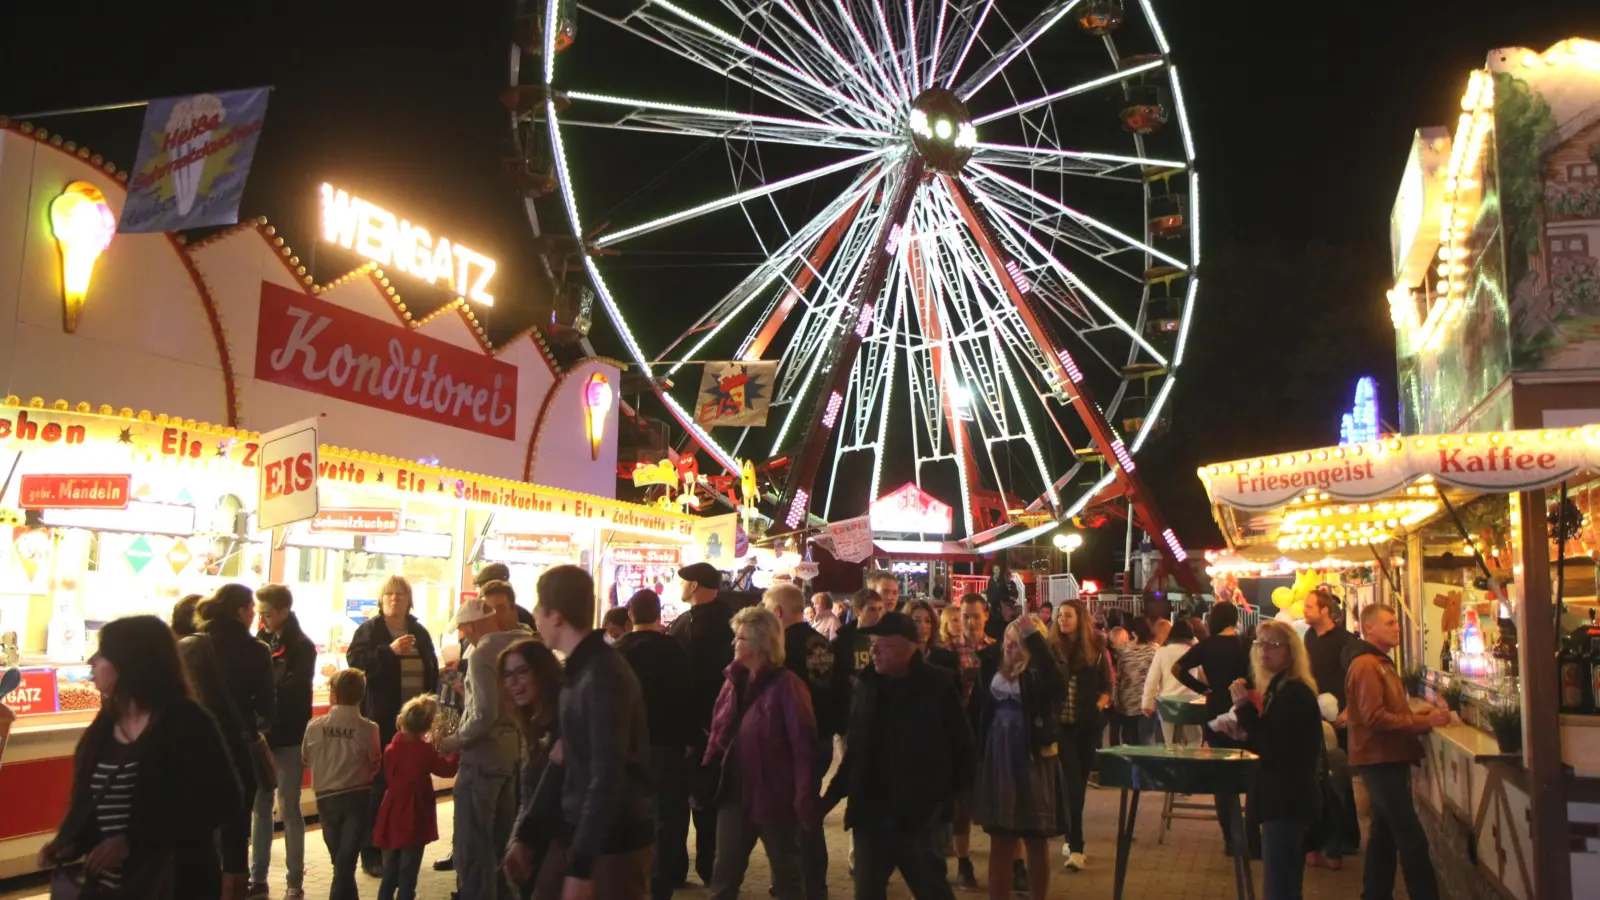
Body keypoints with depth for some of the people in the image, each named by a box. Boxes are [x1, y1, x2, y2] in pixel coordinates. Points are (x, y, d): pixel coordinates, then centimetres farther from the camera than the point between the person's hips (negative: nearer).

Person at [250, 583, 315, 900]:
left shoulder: (302, 647, -7)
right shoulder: (260, 641, 8)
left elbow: (290, 691, -14)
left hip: (287, 738, -5)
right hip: (259, 734, 5)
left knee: (288, 808, 1)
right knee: (259, 807, 10)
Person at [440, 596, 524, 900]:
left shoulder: (481, 653, -16)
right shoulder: (521, 644, 6)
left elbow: (485, 714, -24)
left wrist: (454, 741, -12)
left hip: (484, 756, -8)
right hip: (514, 752, 8)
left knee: (472, 845, 1)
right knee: (502, 841, 19)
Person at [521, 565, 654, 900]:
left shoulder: (604, 676, -20)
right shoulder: (577, 671, 11)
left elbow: (608, 775, -25)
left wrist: (581, 867, -25)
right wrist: (526, 837, 17)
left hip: (615, 841, -9)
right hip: (574, 832, 9)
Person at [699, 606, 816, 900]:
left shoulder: (786, 685, -16)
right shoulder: (734, 681, 5)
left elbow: (803, 747, -18)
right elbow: (718, 735, 8)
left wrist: (805, 801, -21)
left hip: (774, 796, -6)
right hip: (735, 794, 6)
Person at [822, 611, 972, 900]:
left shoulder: (939, 685, -5)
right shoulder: (867, 685, 8)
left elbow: (961, 745, -3)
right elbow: (854, 750, 11)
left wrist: (951, 798, -7)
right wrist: (830, 797, 7)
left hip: (920, 816, -4)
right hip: (871, 813, 4)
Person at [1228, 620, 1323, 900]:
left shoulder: (1295, 693, -16)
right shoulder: (1277, 688, 15)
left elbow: (1276, 749, -23)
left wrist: (1245, 708, -22)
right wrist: (1241, 736, 5)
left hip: (1287, 801, -11)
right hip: (1285, 798, 11)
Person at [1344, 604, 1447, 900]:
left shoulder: (1380, 662, 16)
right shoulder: (1366, 666, -18)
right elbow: (1376, 718, -25)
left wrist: (1423, 715, 5)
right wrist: (1425, 722, -23)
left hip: (1387, 760, 11)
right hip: (1381, 761, -11)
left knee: (1385, 832, 15)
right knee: (1412, 839, -9)